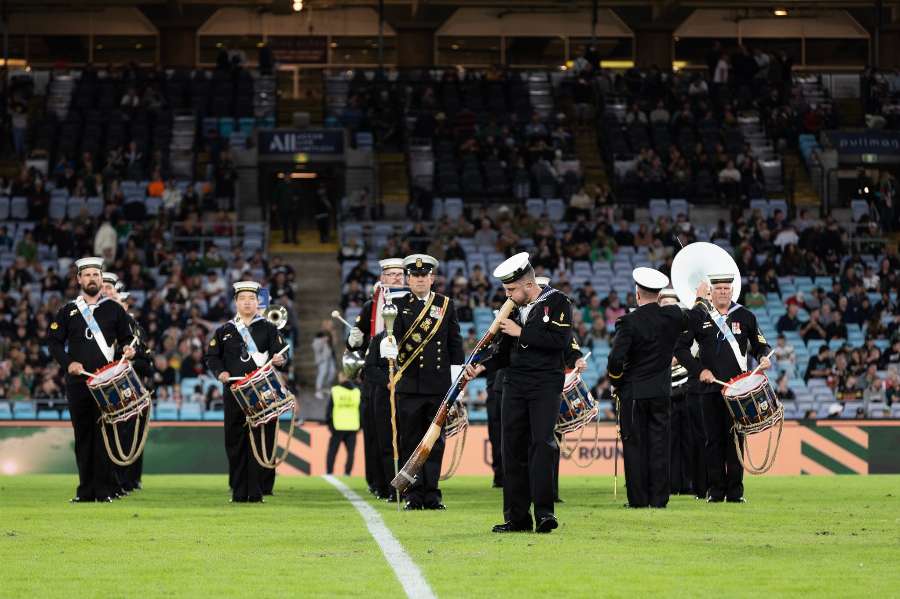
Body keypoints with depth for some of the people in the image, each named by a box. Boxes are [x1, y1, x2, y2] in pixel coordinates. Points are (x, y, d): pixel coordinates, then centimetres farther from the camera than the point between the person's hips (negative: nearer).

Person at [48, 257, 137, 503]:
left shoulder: (114, 309, 8)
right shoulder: (68, 311, 9)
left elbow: (125, 338, 15)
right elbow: (53, 340, 8)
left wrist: (126, 349, -8)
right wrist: (68, 363, -7)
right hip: (78, 382, 1)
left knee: (104, 434, -5)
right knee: (83, 435, 4)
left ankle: (104, 491, -4)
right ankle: (86, 490, 8)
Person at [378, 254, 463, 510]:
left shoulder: (446, 305, 8)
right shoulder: (399, 305, 6)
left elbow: (455, 345, 8)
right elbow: (391, 333, -8)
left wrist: (456, 382, 3)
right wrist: (388, 346, -32)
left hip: (439, 384, 1)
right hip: (408, 383, -1)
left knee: (435, 440, 3)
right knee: (410, 441, 0)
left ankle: (432, 495, 6)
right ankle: (414, 495, 4)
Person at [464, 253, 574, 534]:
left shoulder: (557, 302, -3)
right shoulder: (513, 309, 14)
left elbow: (560, 339, -17)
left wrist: (521, 332, -13)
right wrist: (482, 367, -1)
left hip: (545, 384, -6)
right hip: (515, 384, 6)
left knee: (542, 443, -16)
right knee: (513, 447, 2)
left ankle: (544, 512, -18)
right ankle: (517, 517, 6)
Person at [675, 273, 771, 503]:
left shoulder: (745, 316, 9)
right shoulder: (697, 316, 4)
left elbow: (759, 344, 15)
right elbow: (681, 347, 3)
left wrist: (763, 357, -8)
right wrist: (699, 370, -9)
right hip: (710, 387, 0)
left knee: (735, 438, 0)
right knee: (714, 439, 2)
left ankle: (735, 491, 4)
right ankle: (715, 491, 7)